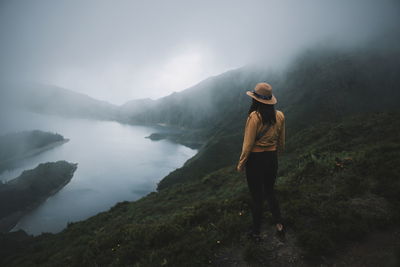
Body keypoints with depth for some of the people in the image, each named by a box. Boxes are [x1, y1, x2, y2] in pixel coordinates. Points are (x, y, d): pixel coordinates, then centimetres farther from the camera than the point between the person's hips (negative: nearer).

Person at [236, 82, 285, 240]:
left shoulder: (254, 117, -20)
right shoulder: (279, 116, -2)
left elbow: (248, 144, -17)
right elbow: (281, 143, 8)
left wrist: (240, 164, -5)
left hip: (255, 160, -5)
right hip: (272, 159, 5)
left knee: (257, 197, 10)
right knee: (269, 192, 26)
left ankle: (256, 232, 27)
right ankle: (279, 224, 24)